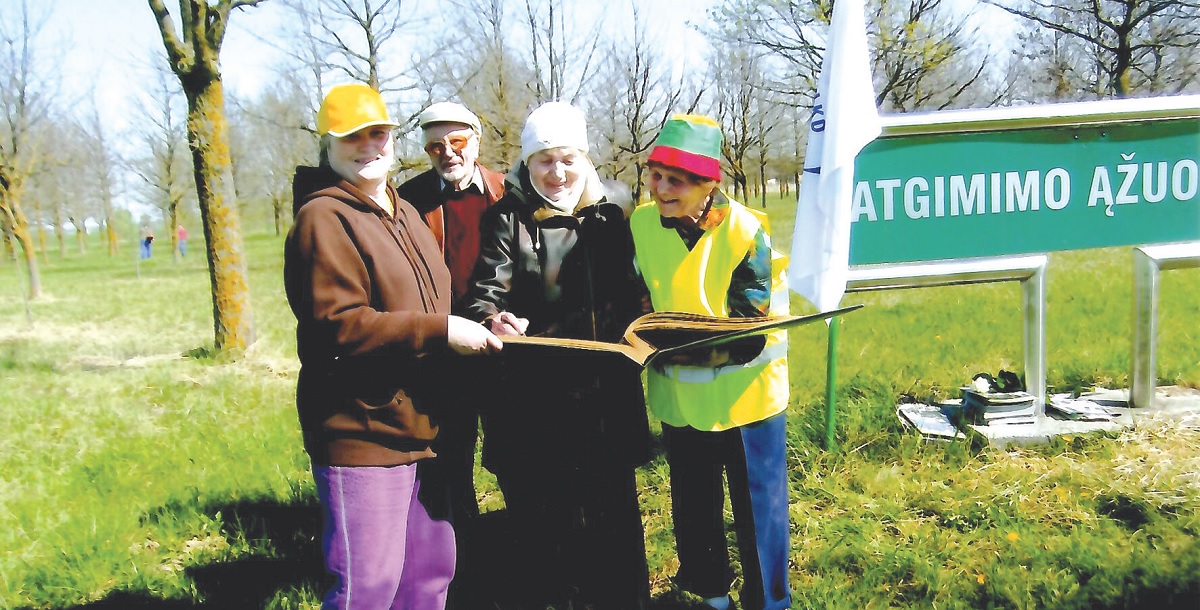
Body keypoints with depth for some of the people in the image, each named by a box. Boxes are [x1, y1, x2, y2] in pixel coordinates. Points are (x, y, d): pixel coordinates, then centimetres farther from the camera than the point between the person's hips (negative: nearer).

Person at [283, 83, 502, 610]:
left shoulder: (405, 214, 18)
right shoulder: (324, 218, -11)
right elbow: (338, 326, -21)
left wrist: (478, 324, 6)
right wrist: (441, 330, -23)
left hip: (421, 428, 9)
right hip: (361, 431, -9)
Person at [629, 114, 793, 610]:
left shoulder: (745, 231, -19)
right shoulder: (642, 221, -5)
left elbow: (749, 329, -17)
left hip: (743, 396, -4)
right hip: (678, 396, 5)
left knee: (757, 505, 9)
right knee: (693, 504, 19)